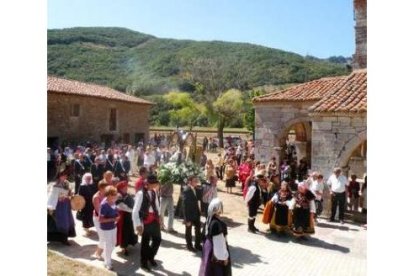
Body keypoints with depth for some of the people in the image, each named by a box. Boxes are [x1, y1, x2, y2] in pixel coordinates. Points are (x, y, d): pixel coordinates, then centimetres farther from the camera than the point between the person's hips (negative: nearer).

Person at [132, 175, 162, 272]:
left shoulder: (153, 192, 4)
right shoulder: (140, 193, -16)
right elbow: (135, 210, -16)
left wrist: (158, 216, 10)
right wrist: (138, 224, -17)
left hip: (154, 219, 6)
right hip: (146, 220, -6)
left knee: (157, 239, 14)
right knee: (145, 241, 9)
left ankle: (150, 257, 39)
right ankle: (144, 262, 29)